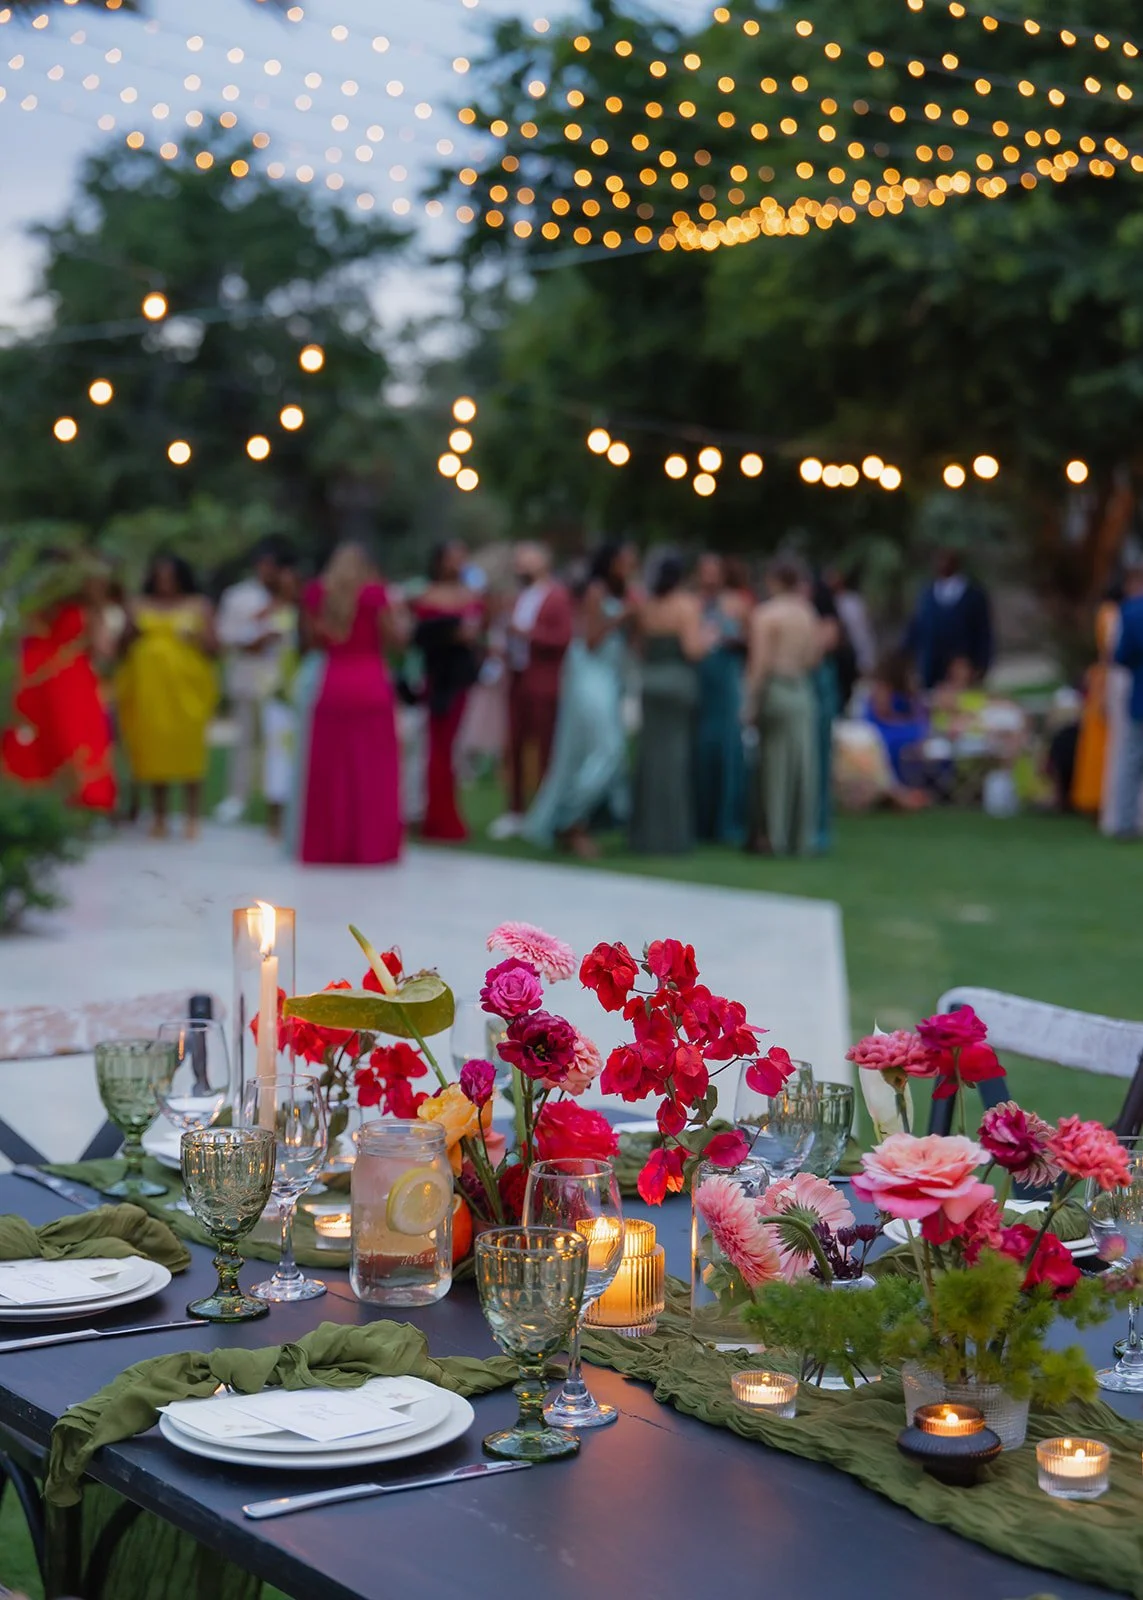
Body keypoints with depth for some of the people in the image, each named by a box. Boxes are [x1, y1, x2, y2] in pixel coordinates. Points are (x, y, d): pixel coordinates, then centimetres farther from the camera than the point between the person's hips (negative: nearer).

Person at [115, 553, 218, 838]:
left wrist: (197, 637, -12)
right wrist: (132, 631, -6)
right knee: (154, 749, -2)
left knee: (188, 749, -8)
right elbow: (123, 647, 14)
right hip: (148, 687, 2)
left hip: (187, 687, -1)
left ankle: (191, 817, -4)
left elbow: (214, 648, 7)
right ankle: (158, 816, 4)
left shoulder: (199, 606, 10)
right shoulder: (139, 607, 14)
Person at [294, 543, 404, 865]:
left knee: (328, 769, 8)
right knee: (371, 768, 3)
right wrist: (398, 616, 14)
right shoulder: (373, 592, -5)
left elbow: (310, 640, 7)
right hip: (371, 685, -3)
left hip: (329, 687, 3)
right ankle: (371, 844, 3)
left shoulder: (314, 593, 3)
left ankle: (325, 846, 11)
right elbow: (392, 637, -4)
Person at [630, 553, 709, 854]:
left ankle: (645, 833, 12)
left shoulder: (645, 607, 6)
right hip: (679, 683, -5)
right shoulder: (686, 606, -8)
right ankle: (672, 834, 1)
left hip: (650, 682, 5)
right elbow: (693, 649, -14)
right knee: (675, 757, -1)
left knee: (650, 756, 9)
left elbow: (641, 647, 12)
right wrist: (708, 636, 4)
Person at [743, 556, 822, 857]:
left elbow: (761, 662, -13)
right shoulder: (809, 615, 7)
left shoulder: (764, 614, -7)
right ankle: (800, 838, 10)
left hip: (774, 689, -5)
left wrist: (751, 700, -12)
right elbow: (815, 656, 9)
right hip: (804, 691, 5)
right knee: (801, 765, 7)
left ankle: (770, 834, 1)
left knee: (772, 765, 0)